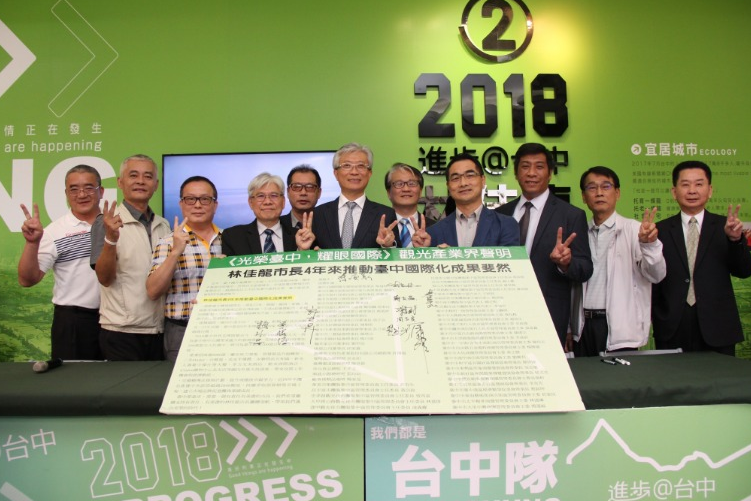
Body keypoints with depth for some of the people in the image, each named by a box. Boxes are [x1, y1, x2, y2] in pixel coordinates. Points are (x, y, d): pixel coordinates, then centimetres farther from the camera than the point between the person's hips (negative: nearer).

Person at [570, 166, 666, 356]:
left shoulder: (634, 230, -5)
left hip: (620, 330, -4)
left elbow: (656, 275, -12)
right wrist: (568, 329, 12)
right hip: (584, 325, 4)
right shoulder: (581, 233, 9)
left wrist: (650, 244, -30)